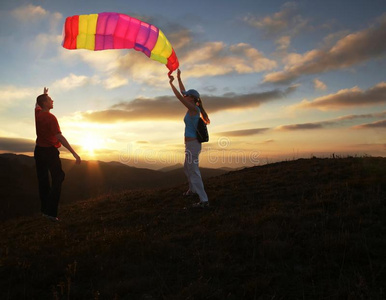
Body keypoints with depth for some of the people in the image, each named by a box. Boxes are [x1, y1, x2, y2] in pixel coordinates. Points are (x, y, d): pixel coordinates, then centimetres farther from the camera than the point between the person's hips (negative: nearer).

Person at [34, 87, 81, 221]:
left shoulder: (37, 113, 3)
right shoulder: (51, 117, -18)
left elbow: (37, 104, 30)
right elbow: (60, 137, -27)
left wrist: (44, 95, 46)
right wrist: (74, 153, -29)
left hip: (38, 150, 8)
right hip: (50, 151, -7)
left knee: (43, 181, 13)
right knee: (57, 180, 0)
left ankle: (44, 209, 21)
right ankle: (51, 212, -4)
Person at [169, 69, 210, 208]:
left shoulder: (193, 108, -14)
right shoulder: (194, 107, 10)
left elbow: (179, 96, -17)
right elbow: (183, 93, 21)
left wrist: (171, 83, -4)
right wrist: (179, 78, 23)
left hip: (192, 144, -10)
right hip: (193, 144, 10)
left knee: (194, 172, -7)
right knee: (187, 168, 27)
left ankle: (204, 200, -4)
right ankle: (192, 189, 47)